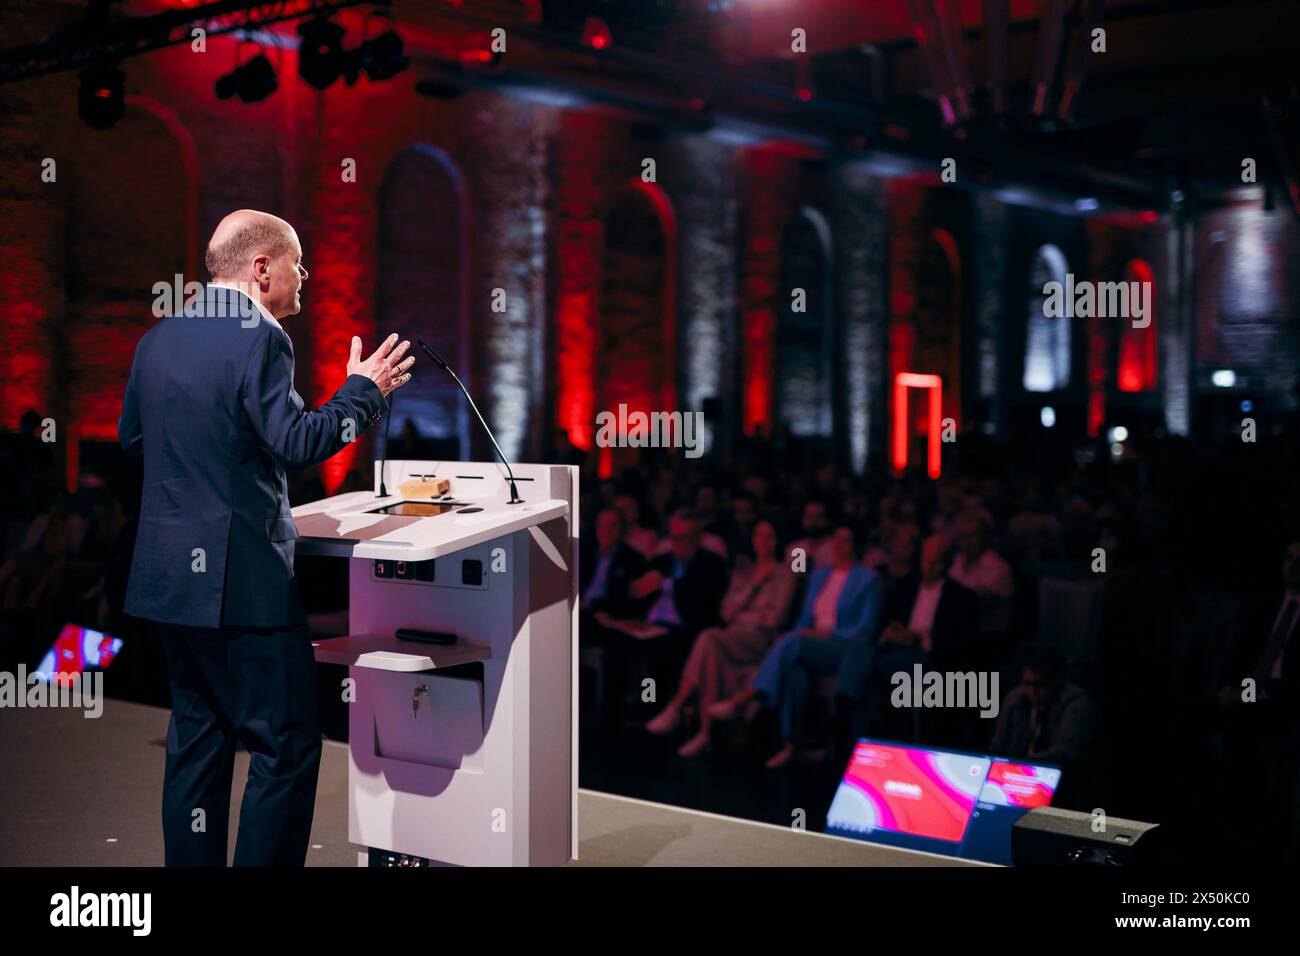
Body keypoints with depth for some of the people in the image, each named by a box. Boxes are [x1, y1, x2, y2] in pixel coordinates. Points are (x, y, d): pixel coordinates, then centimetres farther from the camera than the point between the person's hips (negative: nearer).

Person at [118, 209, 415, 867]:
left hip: (168, 573, 9)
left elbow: (131, 437, 19)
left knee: (197, 738, 16)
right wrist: (364, 391, -8)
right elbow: (295, 444, -19)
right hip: (240, 576, -9)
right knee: (288, 745, -1)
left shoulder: (158, 337, 11)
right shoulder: (258, 337, -14)